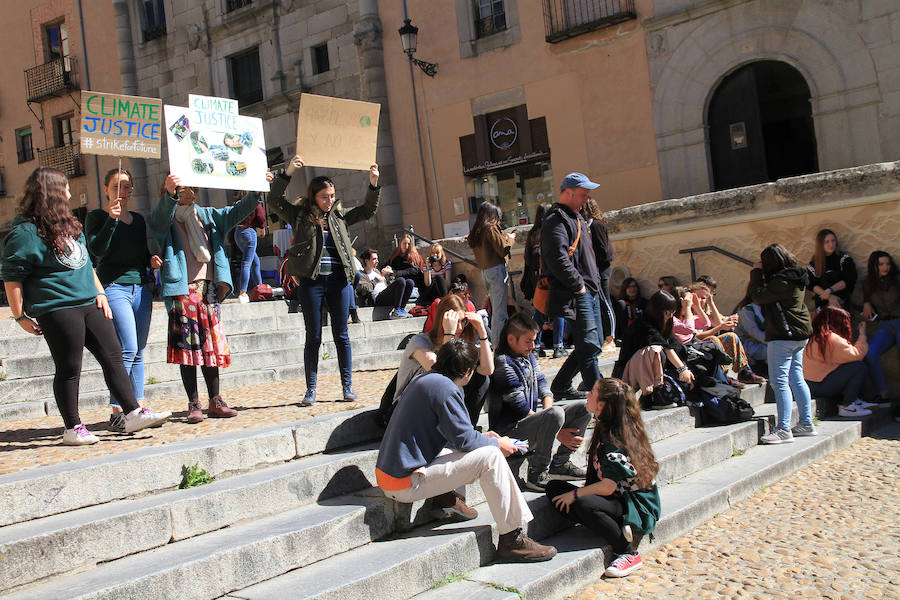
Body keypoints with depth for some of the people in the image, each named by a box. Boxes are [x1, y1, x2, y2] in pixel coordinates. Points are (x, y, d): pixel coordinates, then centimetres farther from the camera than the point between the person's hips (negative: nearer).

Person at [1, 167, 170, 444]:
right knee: (69, 368, -1)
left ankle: (133, 413, 8)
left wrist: (99, 291, 16)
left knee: (113, 356, 4)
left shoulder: (68, 224, 17)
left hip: (89, 303, 8)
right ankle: (72, 428, 12)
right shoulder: (25, 232, -9)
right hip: (56, 309, -8)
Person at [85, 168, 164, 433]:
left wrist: (152, 260, 6)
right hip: (114, 286, -6)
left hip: (141, 287, 6)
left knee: (138, 353, 6)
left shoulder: (138, 219, 19)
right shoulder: (97, 217, 2)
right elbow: (97, 250, -13)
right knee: (127, 349, -15)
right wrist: (112, 219, -19)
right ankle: (116, 413, -10)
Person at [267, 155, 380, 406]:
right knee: (313, 337, 3)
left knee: (341, 336, 6)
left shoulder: (339, 216, 14)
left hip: (339, 281, 2)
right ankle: (311, 389, 11)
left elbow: (368, 210, 18)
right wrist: (287, 172, -14)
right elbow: (275, 201, -4)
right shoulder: (300, 215, 5)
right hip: (311, 282, -2)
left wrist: (373, 184, 3)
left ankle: (347, 386, 14)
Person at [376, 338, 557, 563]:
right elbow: (463, 439, -15)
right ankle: (512, 540, -11)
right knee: (490, 456, -13)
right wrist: (497, 444, 1)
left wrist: (482, 437, 25)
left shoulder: (423, 380, 15)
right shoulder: (445, 388, -16)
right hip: (406, 484, -10)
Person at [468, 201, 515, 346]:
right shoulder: (491, 228, -9)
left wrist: (502, 238, 17)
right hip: (497, 270, -8)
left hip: (484, 272, 8)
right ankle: (498, 344, -5)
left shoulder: (475, 232, 14)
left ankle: (495, 342, 16)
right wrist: (510, 239, 6)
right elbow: (502, 251, -10)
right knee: (500, 312, -5)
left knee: (495, 310, 14)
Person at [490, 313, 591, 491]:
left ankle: (560, 463, 6)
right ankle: (537, 474, -21)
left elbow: (542, 384, 12)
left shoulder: (528, 355, 11)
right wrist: (556, 433, -20)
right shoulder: (503, 362, -20)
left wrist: (547, 409, -12)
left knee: (584, 408, 1)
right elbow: (520, 409, -21)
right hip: (511, 428, -9)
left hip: (532, 415, 9)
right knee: (556, 414, -35)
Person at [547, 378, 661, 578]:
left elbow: (608, 487, -25)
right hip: (618, 499, 9)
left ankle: (630, 554, -16)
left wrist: (574, 494, -14)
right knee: (553, 488, -4)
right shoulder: (604, 429, 8)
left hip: (636, 507, -9)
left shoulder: (616, 438, -20)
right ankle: (615, 528, -11)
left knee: (584, 504, -37)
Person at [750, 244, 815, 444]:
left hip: (784, 336, -10)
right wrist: (760, 274, 12)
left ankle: (784, 429, -9)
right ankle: (806, 424, 20)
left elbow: (758, 296, -16)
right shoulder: (794, 277, 12)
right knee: (796, 378, 15)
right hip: (800, 334, 10)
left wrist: (756, 272, -6)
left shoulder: (782, 281, -18)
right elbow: (770, 294, 20)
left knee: (780, 381, -8)